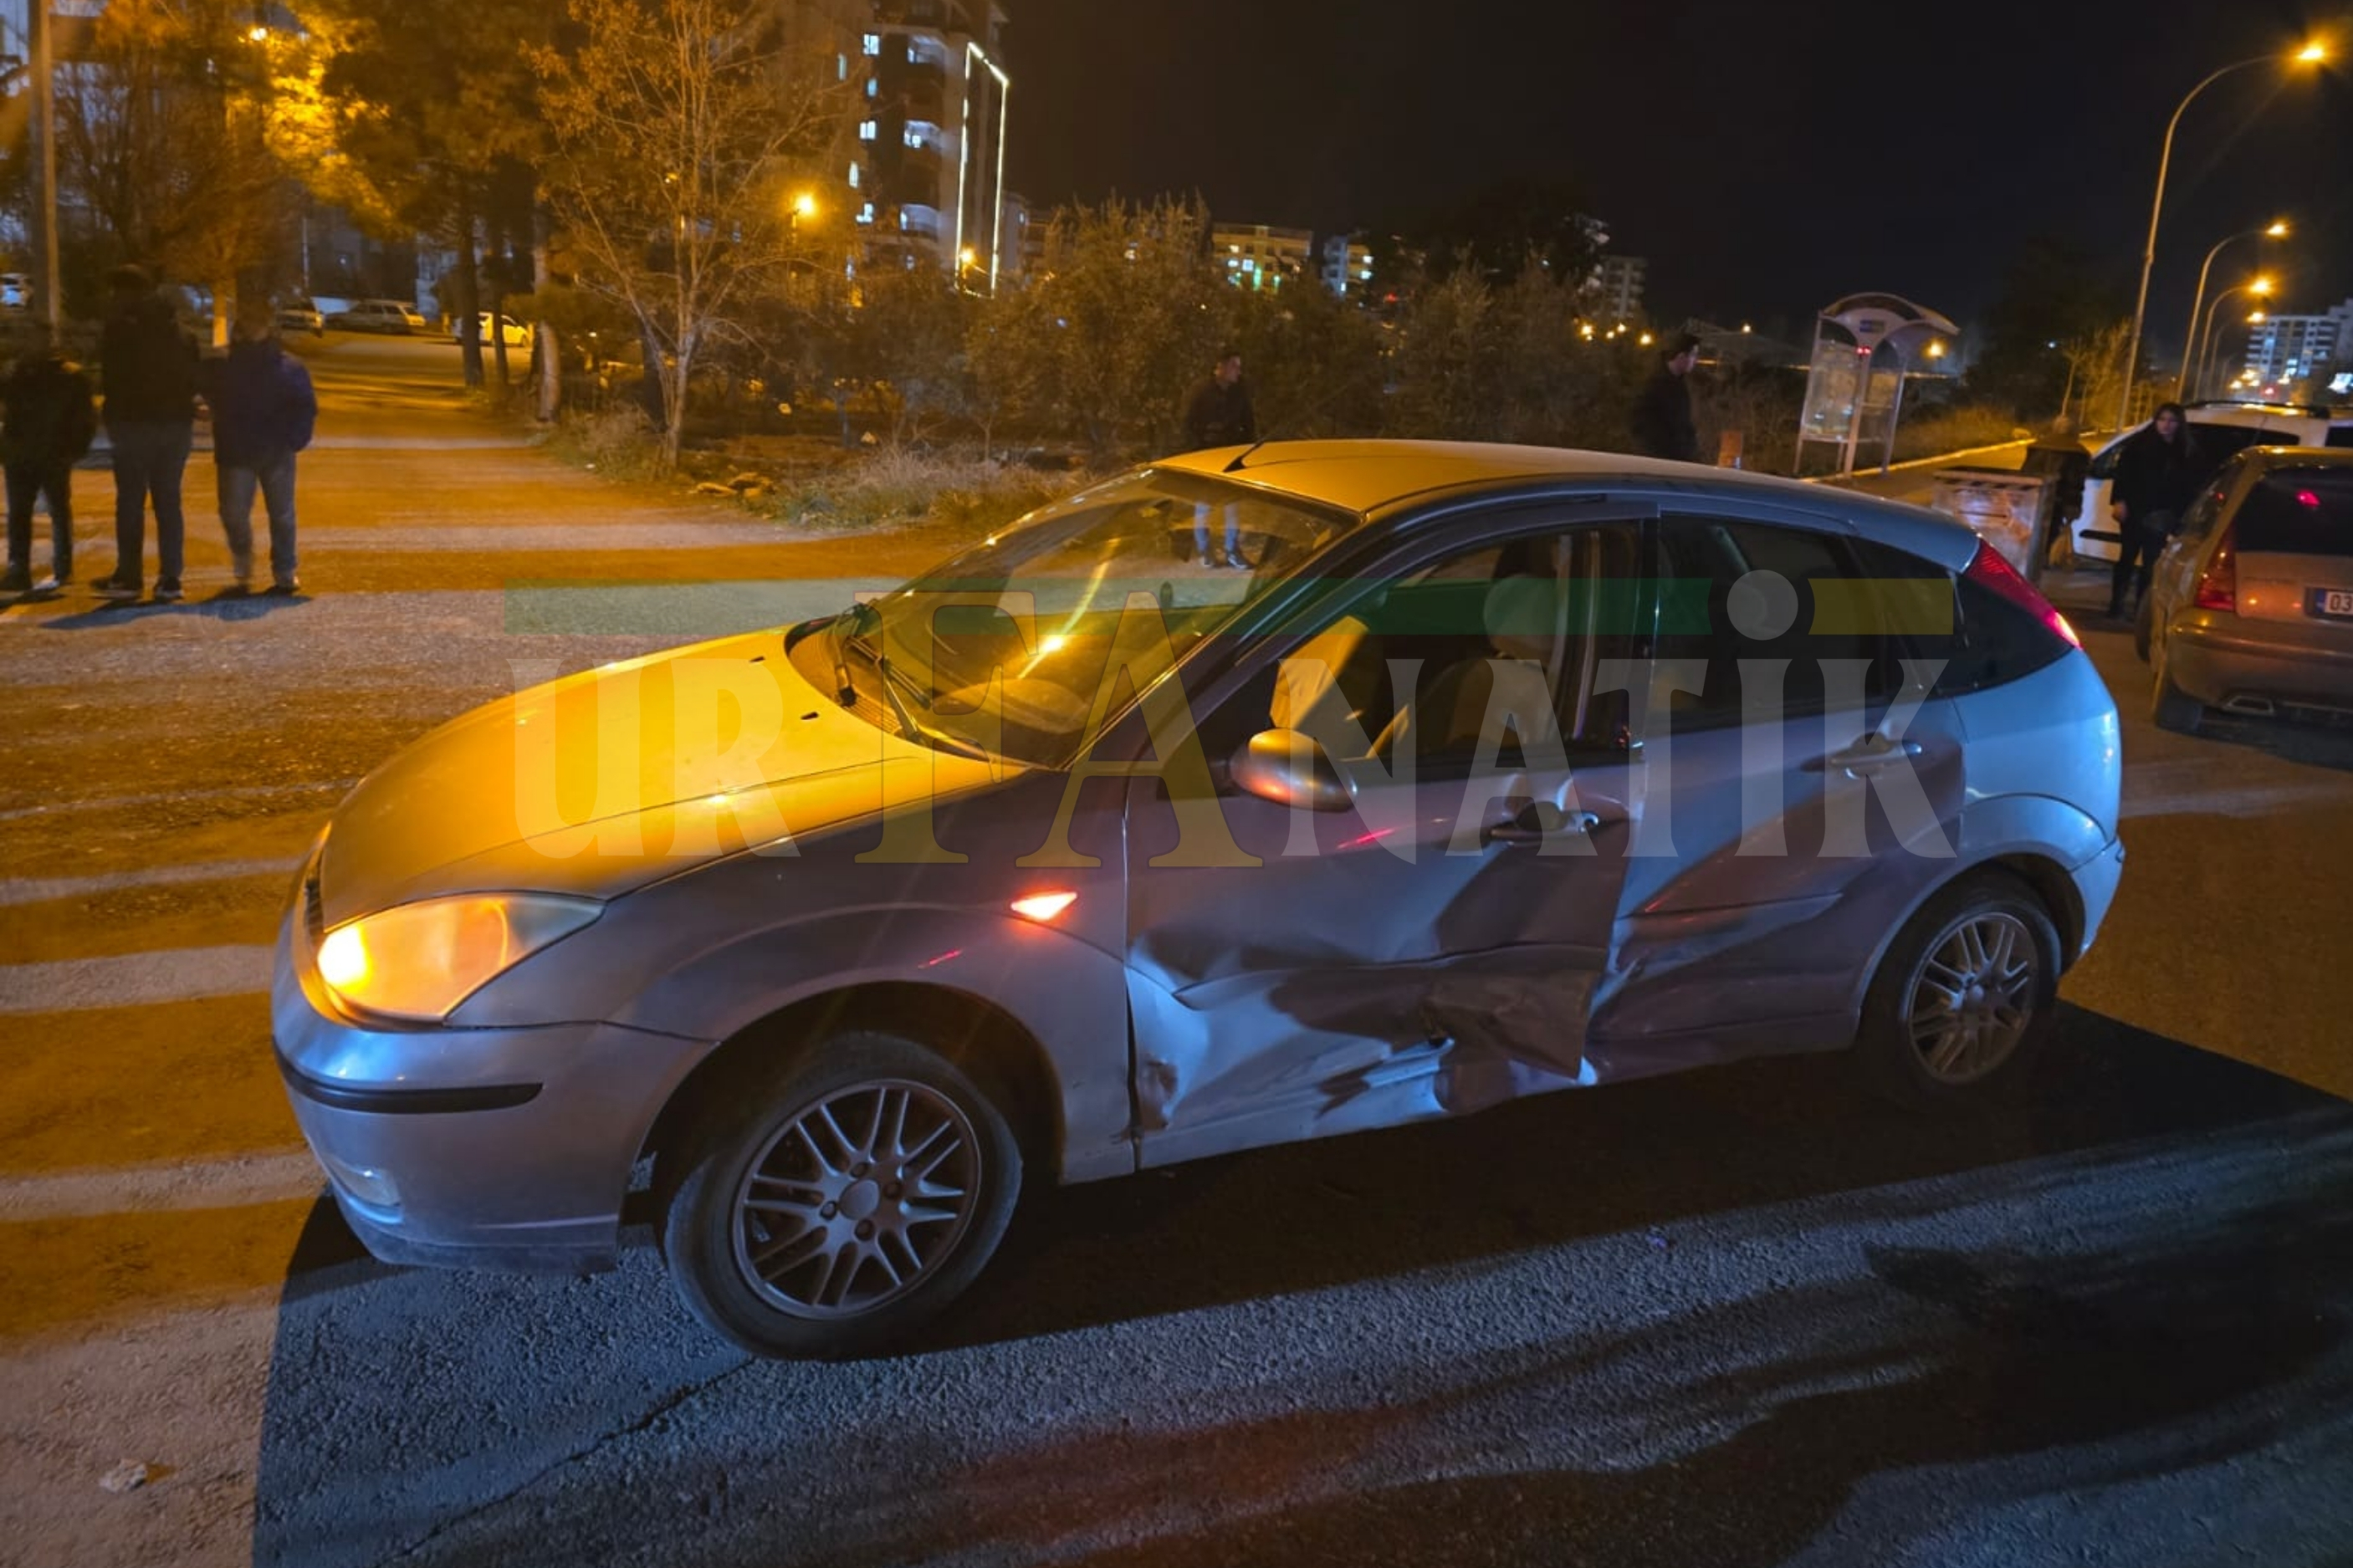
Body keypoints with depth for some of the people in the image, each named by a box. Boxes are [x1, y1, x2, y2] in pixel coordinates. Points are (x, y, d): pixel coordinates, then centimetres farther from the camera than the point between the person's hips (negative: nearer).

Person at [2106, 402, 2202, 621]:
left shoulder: (2187, 451, 5)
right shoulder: (2140, 443, -2)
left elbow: (2192, 484, 6)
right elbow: (2122, 471, -3)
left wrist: (2181, 513, -3)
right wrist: (2120, 501, -12)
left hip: (2161, 515, 2)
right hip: (2135, 510, -2)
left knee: (2150, 562, 4)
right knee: (2128, 557, 3)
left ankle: (2140, 607, 8)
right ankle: (2116, 605, 7)